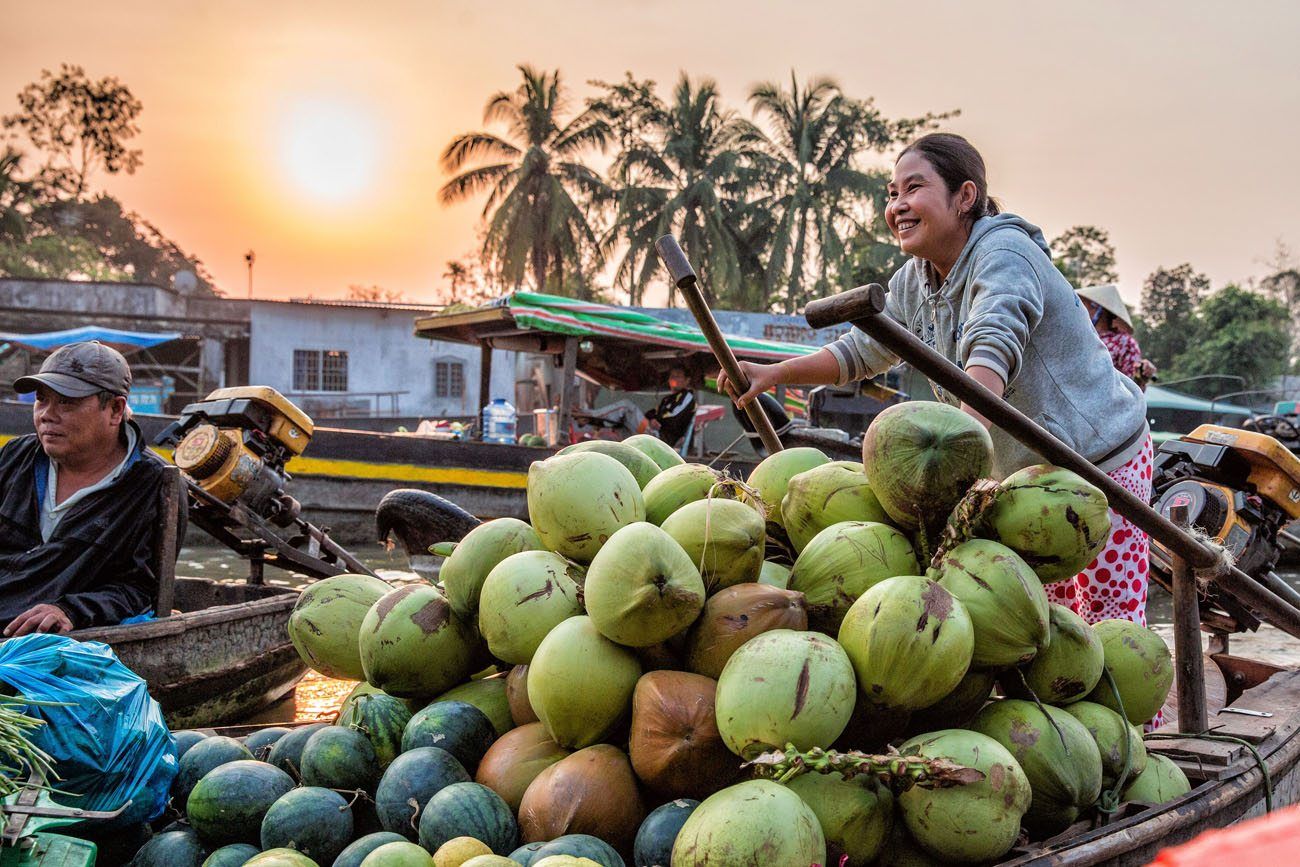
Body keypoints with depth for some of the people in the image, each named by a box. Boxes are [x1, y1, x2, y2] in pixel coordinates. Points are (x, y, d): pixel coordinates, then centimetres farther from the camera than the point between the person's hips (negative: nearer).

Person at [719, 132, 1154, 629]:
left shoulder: (1003, 254, -23)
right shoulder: (913, 281, 3)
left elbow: (993, 351, -40)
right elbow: (865, 349, 12)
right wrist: (775, 374, -3)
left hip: (1101, 456, -8)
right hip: (1027, 475, 8)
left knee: (1110, 623, -7)